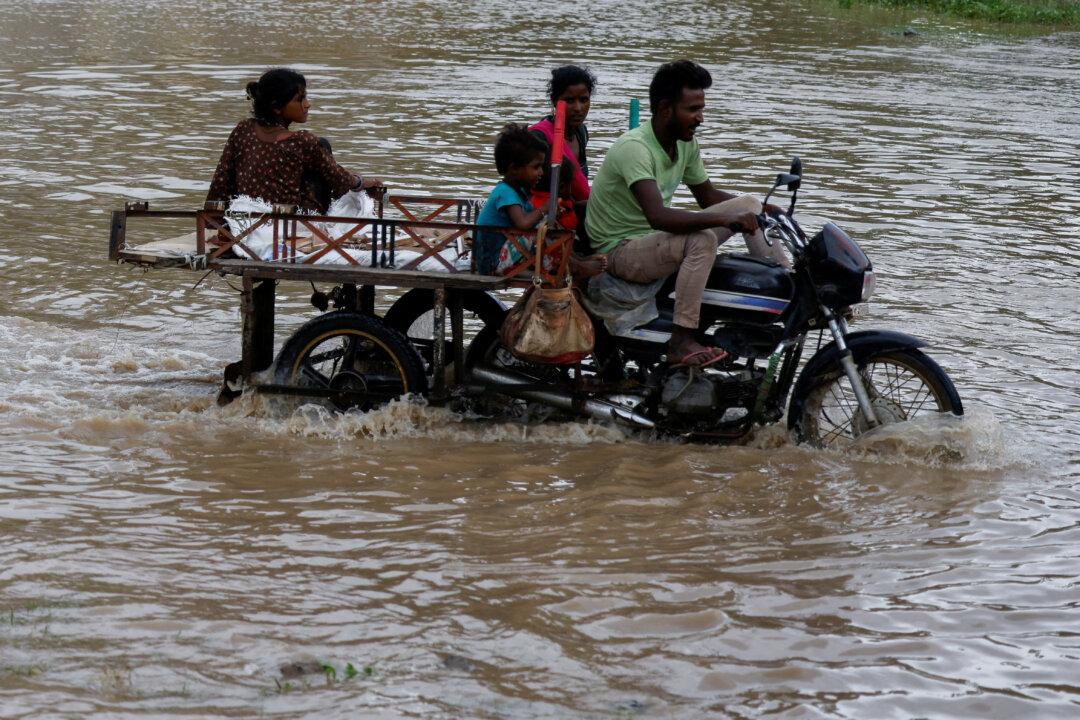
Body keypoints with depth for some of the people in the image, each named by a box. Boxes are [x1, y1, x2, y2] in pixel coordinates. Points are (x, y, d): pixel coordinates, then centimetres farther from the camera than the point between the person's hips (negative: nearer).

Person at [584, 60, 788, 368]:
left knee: (748, 204, 3)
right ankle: (681, 344, -37)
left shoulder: (685, 143, 2)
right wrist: (725, 219, -43)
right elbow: (658, 216, -39)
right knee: (702, 240, -36)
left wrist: (764, 209, 3)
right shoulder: (633, 147, -27)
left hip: (658, 238, 9)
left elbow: (707, 196, 17)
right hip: (621, 248, -9)